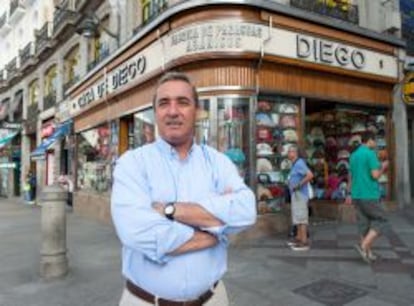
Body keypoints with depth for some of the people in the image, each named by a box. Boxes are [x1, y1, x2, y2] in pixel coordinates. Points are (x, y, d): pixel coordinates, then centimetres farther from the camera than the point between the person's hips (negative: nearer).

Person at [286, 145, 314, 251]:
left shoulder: (299, 163, -17)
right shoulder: (295, 164, 14)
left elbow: (310, 175, -29)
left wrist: (299, 185, -23)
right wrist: (290, 182, 14)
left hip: (300, 194, -11)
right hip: (295, 194, 11)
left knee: (301, 218, -6)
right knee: (298, 217, 17)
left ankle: (304, 242, -1)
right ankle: (298, 238, 29)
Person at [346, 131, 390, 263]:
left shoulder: (353, 155, 13)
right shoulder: (370, 153, -11)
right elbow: (375, 175, -17)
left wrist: (349, 194, 20)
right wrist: (383, 167, 3)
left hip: (357, 195, 8)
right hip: (369, 195, -8)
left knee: (364, 224, 11)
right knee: (381, 222, 4)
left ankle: (368, 253, 15)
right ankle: (363, 246, -6)